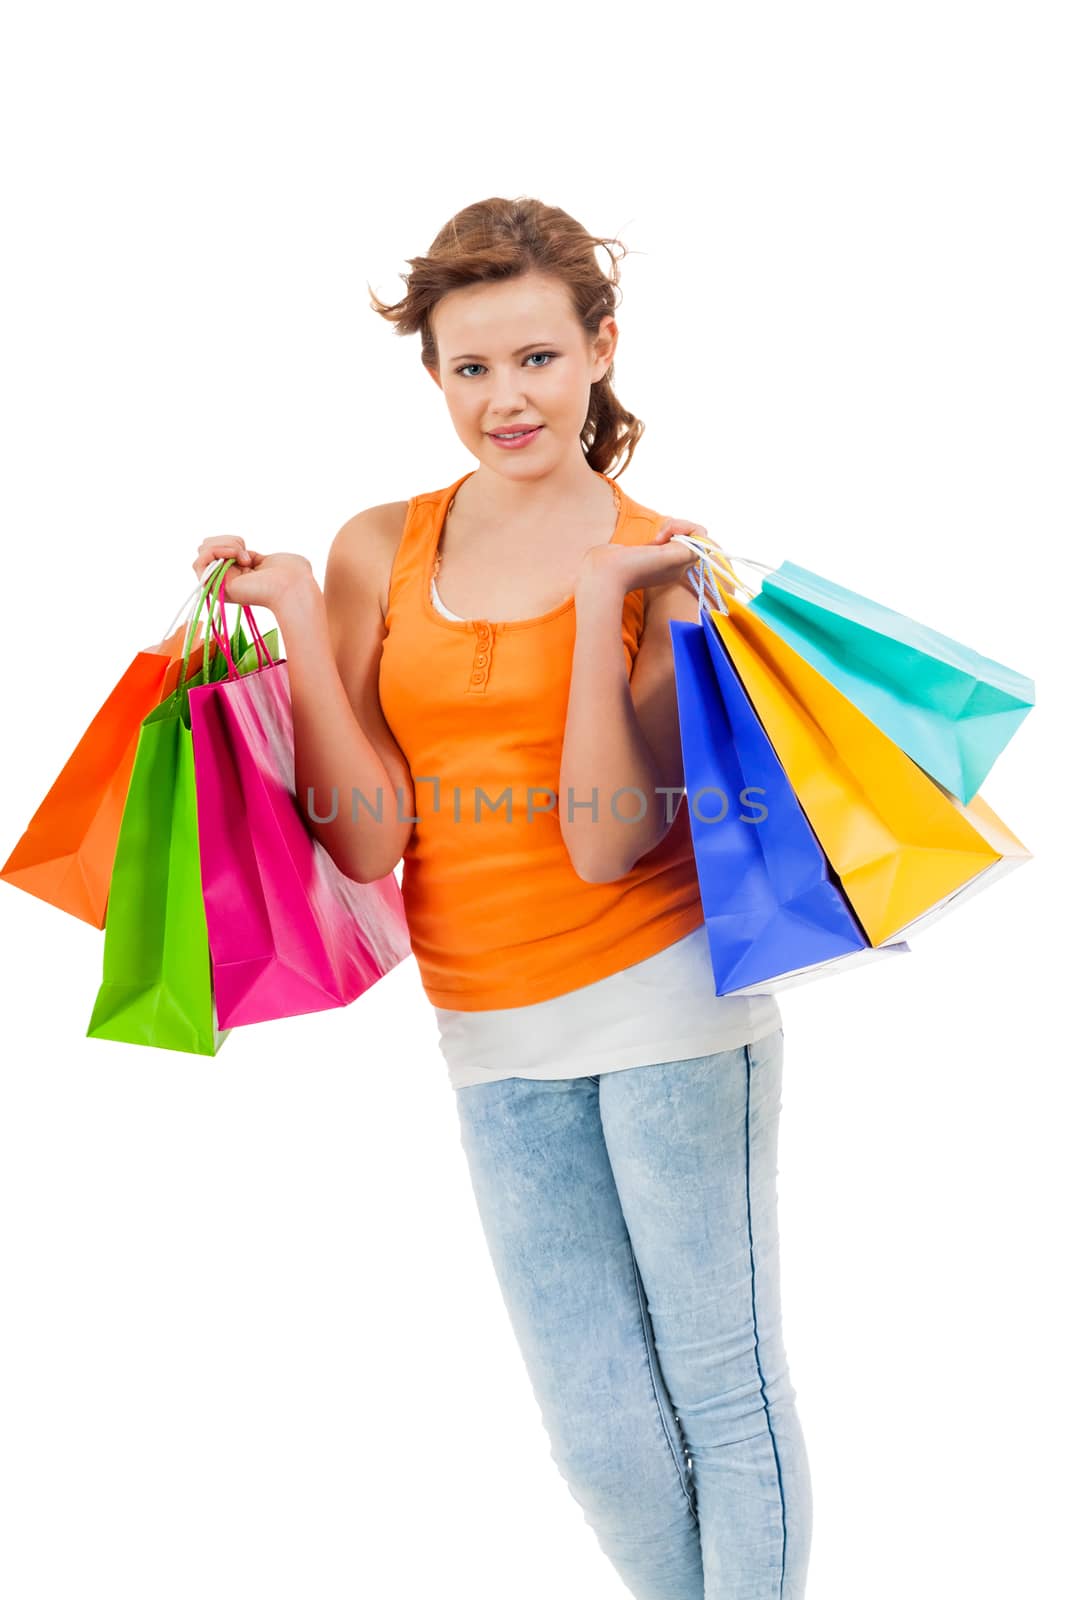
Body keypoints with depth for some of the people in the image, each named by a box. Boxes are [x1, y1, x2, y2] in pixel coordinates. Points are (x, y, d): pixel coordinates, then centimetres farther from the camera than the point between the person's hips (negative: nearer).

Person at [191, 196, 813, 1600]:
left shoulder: (660, 558, -4)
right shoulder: (377, 554, 4)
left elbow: (611, 841, -14)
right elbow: (367, 839, -4)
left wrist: (601, 598, -19)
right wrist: (293, 619, -9)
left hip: (663, 1000, -3)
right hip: (493, 1035, 3)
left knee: (725, 1391, 7)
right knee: (602, 1438, 10)